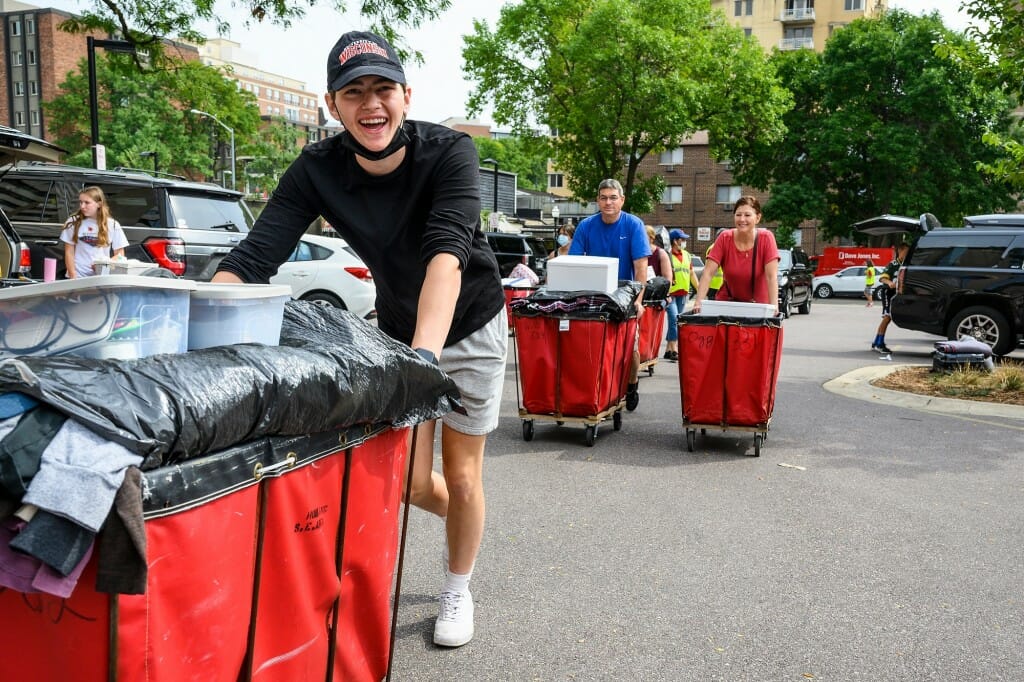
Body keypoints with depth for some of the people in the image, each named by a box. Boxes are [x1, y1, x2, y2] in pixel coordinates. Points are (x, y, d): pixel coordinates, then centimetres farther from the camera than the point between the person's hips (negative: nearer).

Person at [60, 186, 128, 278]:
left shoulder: (113, 225, 5)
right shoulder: (73, 223, 6)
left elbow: (120, 254, 8)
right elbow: (69, 253, 6)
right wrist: (73, 277, -3)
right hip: (78, 277, 0)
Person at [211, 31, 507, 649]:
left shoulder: (449, 152, -26)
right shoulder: (318, 170, -18)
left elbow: (447, 248, -41)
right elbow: (252, 259, -26)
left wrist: (425, 352, -56)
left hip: (472, 327, -2)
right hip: (399, 331, 3)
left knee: (460, 475, 4)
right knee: (410, 482, 5)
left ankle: (458, 588, 31)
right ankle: (465, 523, 42)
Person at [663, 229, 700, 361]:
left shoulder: (687, 255, 14)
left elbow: (692, 273, 21)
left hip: (683, 293, 7)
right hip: (670, 293, -7)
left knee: (676, 321, 9)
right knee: (674, 319, -15)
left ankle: (668, 350, 16)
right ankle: (674, 350, -14)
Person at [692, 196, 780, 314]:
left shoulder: (766, 238, -13)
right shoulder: (724, 238, -9)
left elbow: (771, 276, -19)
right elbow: (708, 273, -15)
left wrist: (774, 306, -31)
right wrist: (698, 302, -26)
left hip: (758, 304, -1)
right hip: (727, 301, 1)